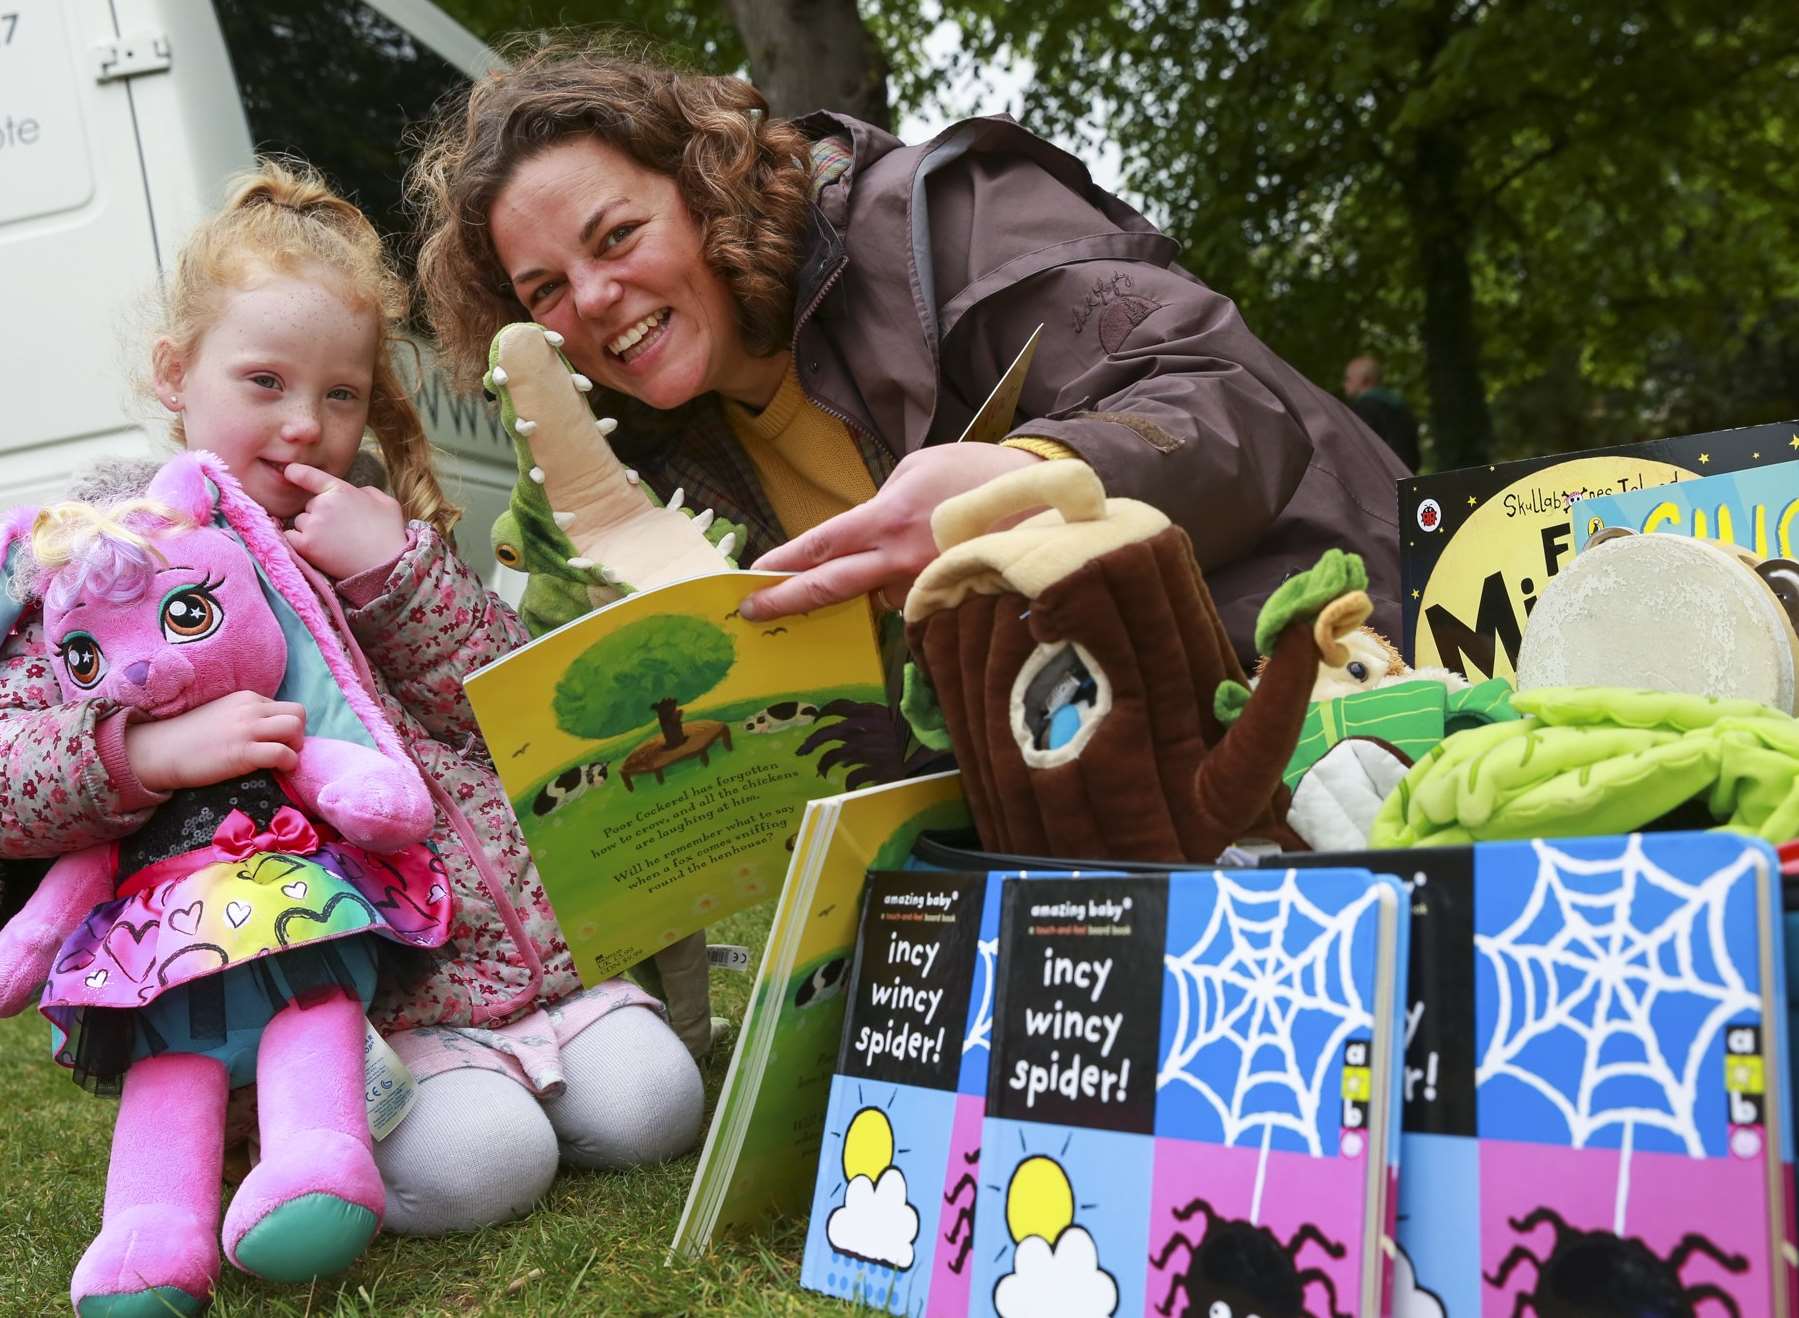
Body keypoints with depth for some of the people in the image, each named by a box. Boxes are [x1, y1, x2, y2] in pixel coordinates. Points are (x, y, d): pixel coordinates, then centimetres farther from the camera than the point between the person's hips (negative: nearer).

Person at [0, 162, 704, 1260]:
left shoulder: (385, 539, 15)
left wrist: (397, 572, -8)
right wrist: (151, 751, -27)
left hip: (515, 921, 4)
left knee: (647, 1106, -10)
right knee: (476, 1160, -22)